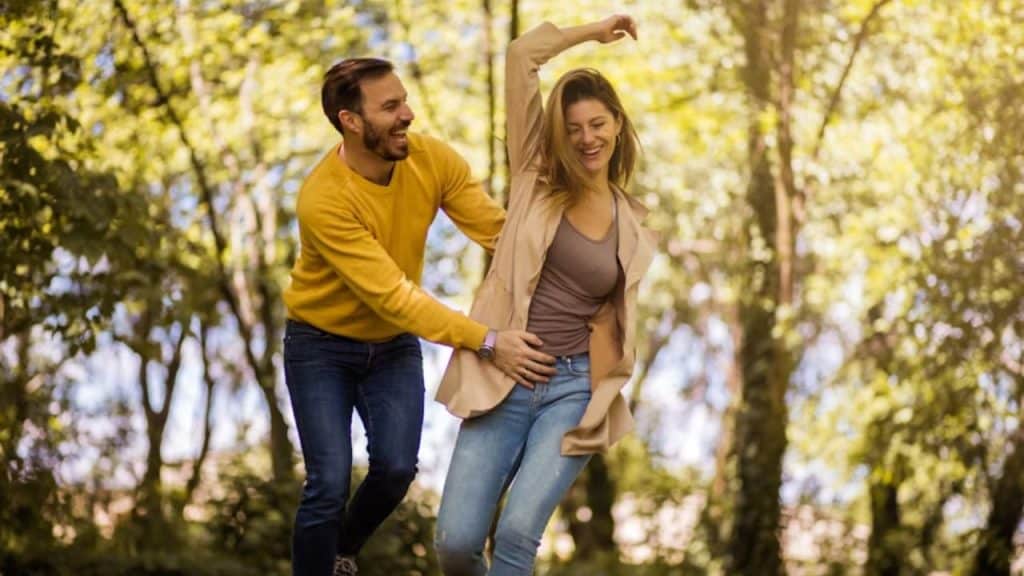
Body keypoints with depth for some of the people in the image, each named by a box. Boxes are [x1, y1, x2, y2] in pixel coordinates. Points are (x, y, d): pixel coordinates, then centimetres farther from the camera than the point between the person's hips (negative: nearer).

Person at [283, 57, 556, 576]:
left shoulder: (433, 159, -15)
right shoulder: (323, 200, -30)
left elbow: (499, 231, -17)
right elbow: (392, 296, -33)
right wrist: (486, 341, -38)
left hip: (394, 345, 4)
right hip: (322, 345, -4)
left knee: (396, 469, -8)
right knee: (329, 484, -11)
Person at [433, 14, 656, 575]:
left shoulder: (631, 225, 8)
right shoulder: (538, 175, 5)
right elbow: (520, 56, -1)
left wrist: (598, 403, 6)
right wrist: (592, 31, 11)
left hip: (573, 389, 0)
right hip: (504, 382, 0)